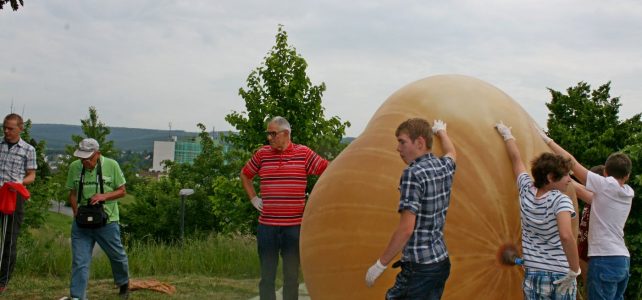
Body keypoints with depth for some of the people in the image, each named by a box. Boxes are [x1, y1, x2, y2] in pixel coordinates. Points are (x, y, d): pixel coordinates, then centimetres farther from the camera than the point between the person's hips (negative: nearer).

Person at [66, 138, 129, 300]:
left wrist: (104, 196, -19)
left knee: (117, 256, 16)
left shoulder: (111, 165, -9)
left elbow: (122, 191, -2)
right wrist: (76, 211, -7)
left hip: (107, 221, -1)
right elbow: (73, 193, 8)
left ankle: (124, 284, 42)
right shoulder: (74, 167, -2)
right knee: (79, 261, -3)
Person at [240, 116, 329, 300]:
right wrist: (253, 198, 10)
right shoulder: (262, 154, 5)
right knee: (267, 276, 5)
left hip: (294, 225, -1)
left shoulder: (303, 153, -2)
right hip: (267, 225, 1)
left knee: (292, 276, 7)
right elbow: (245, 175, 19)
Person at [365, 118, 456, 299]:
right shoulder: (445, 167, 7)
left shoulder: (413, 174, -15)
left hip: (419, 267, -8)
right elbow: (452, 153, 34)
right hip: (442, 262, 8)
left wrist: (380, 265, -13)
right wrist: (441, 131, 53)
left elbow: (406, 228, -20)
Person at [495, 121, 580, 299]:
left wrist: (507, 135, 33)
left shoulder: (526, 192, 3)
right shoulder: (560, 201, -12)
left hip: (532, 276, 5)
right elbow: (566, 236, -28)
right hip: (560, 277, -5)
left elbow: (516, 159, 19)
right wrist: (575, 270, -20)